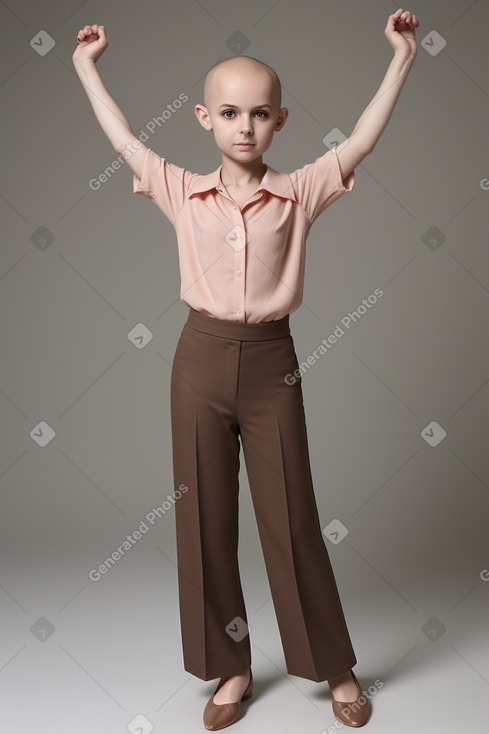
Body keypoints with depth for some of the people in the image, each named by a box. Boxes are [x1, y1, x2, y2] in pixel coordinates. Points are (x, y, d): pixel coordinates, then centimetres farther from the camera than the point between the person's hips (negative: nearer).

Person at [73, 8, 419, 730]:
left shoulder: (299, 192, 0)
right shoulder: (183, 192, 3)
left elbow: (362, 139, 0)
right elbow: (124, 140, 12)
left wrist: (401, 56, 0)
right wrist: (87, 67, 19)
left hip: (271, 360, -1)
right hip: (201, 357, 2)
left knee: (292, 520, 6)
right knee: (206, 518, 8)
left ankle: (337, 668, 26)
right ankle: (233, 667, 27)